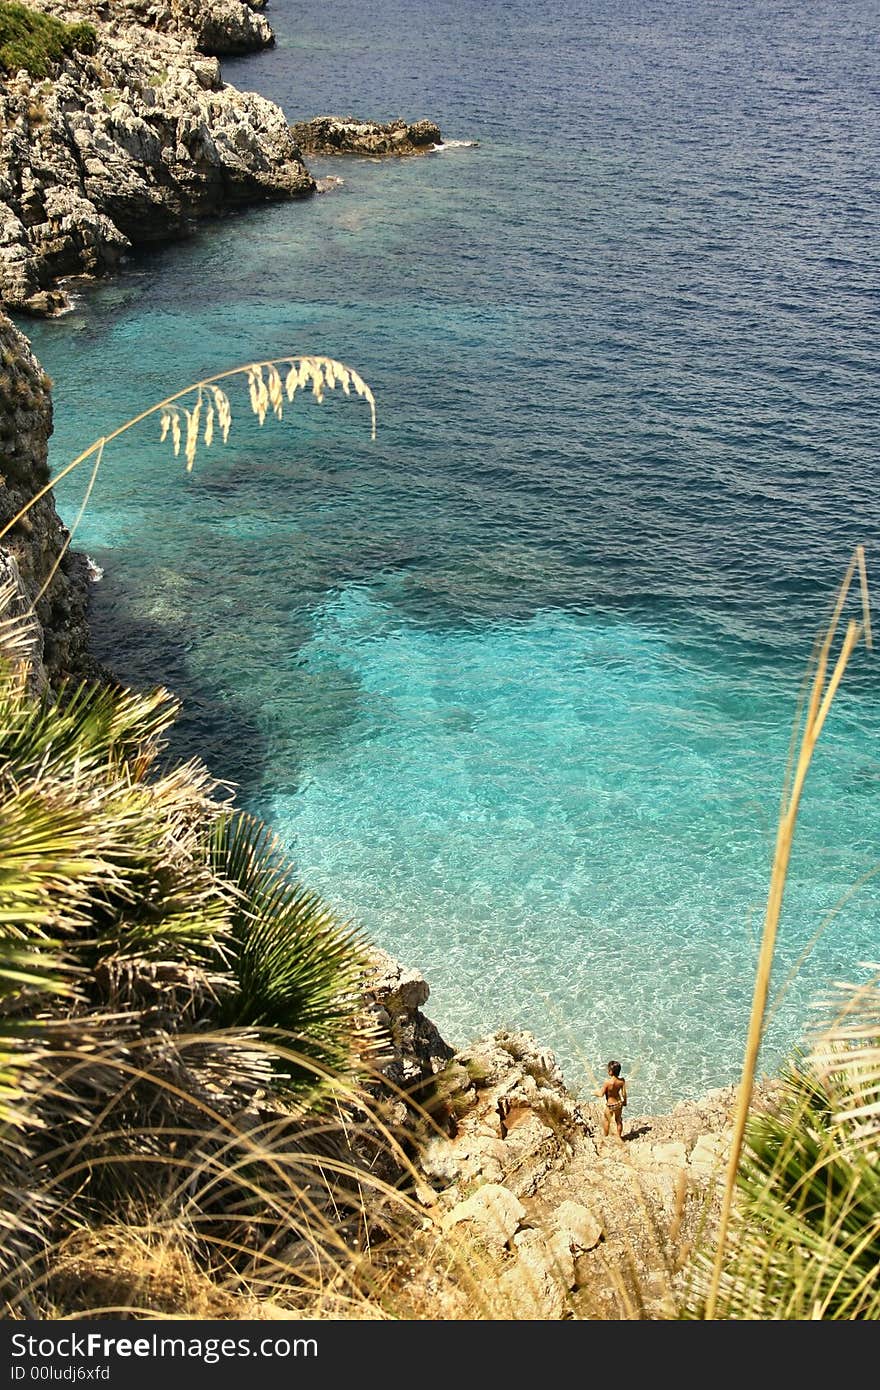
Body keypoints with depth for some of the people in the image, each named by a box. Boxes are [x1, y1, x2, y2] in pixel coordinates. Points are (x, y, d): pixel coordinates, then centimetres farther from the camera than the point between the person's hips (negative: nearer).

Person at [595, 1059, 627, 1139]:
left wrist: (595, 1092, -3)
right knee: (618, 1120, 27)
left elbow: (601, 1094, -24)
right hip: (619, 1103, 4)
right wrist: (625, 1101, 9)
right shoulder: (622, 1080, -20)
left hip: (610, 1105, -4)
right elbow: (624, 1093, -10)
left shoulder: (607, 1082, -33)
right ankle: (619, 1137, 44)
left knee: (605, 1121, 23)